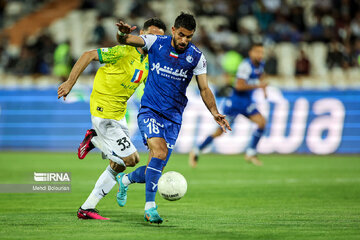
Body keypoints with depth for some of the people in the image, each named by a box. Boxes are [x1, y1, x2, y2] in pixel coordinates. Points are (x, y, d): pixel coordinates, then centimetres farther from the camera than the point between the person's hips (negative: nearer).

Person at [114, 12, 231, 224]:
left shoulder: (196, 57, -2)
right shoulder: (156, 43, -5)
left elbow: (204, 88, 1)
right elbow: (124, 40, -4)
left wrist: (215, 113, -14)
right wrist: (123, 34, -29)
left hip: (173, 118, 3)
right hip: (150, 110, -3)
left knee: (156, 169, 4)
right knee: (159, 153, -26)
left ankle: (126, 179, 36)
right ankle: (150, 206, -24)